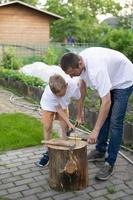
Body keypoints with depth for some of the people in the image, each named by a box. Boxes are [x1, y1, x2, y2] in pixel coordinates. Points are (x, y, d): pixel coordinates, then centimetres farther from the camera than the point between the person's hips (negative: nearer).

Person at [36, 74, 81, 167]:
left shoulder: (73, 85, -38)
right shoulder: (49, 93, -41)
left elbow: (78, 99, -17)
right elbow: (58, 108, -27)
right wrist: (69, 123, -31)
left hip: (63, 104, 2)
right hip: (49, 104, -2)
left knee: (65, 127, -6)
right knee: (47, 127, -4)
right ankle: (48, 152, 11)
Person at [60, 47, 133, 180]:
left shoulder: (96, 69, -42)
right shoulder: (79, 61, -16)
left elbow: (106, 102, -42)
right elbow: (83, 82, 3)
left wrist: (95, 131, -40)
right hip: (109, 79, 8)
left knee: (115, 122, -13)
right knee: (103, 117, 13)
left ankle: (109, 164, -6)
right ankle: (100, 151, 27)